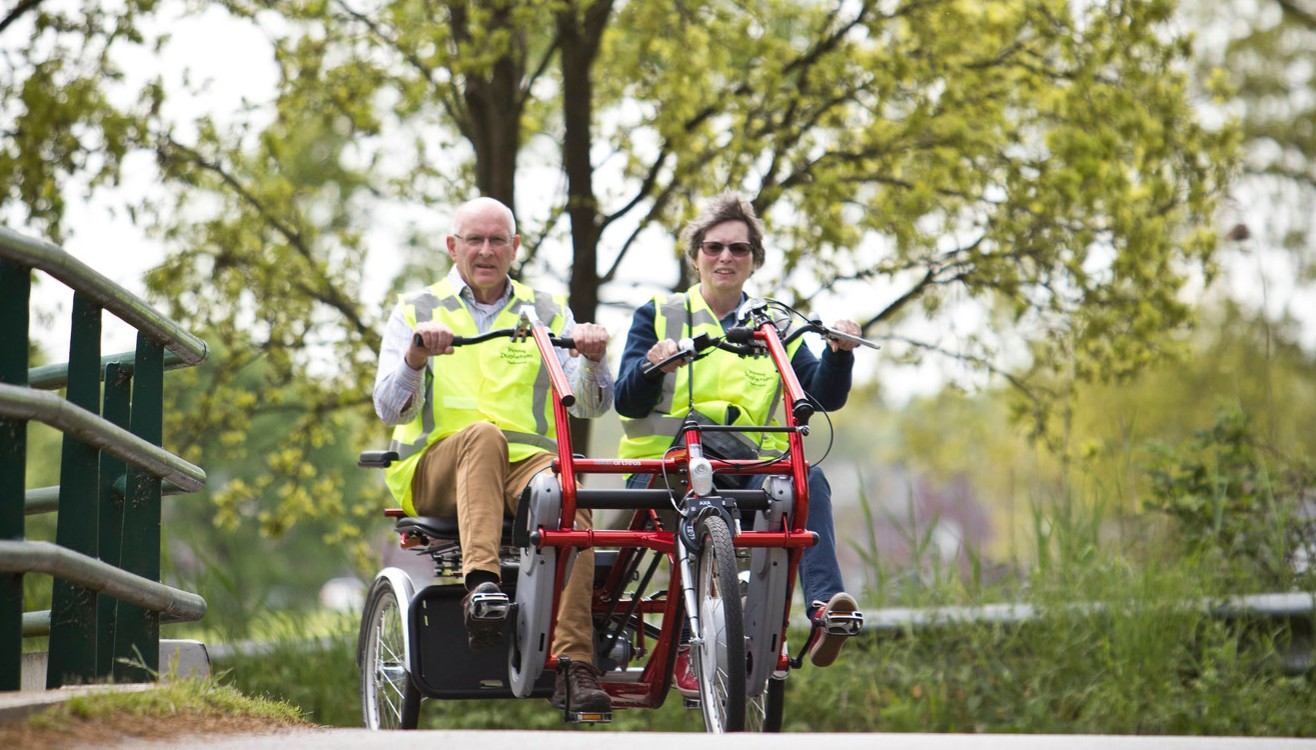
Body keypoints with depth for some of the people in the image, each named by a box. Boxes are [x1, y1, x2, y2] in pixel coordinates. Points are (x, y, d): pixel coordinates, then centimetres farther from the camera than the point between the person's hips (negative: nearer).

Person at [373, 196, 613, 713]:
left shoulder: (548, 313, 19)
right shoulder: (417, 313, 16)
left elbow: (591, 404, 6)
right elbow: (390, 410, 1)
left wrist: (593, 359, -15)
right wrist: (416, 354, -18)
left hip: (529, 461, 1)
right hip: (437, 469, -1)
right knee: (483, 434, -37)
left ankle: (574, 665, -44)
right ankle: (481, 586, -54)